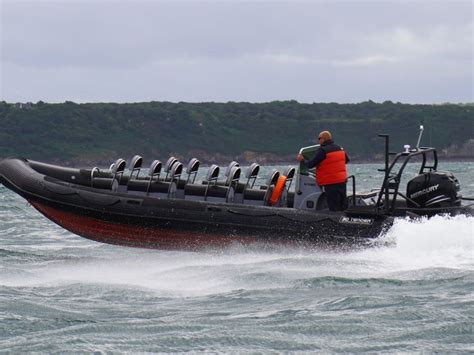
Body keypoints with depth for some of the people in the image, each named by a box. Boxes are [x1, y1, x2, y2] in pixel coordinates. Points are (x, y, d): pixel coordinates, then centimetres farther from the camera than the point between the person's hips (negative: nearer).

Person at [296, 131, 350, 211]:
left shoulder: (322, 151, -14)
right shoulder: (340, 148, 9)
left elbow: (310, 164, -11)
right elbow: (347, 160, 24)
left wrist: (302, 160, 7)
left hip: (331, 184, -7)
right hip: (342, 181, 7)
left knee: (334, 208, -5)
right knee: (343, 207, 12)